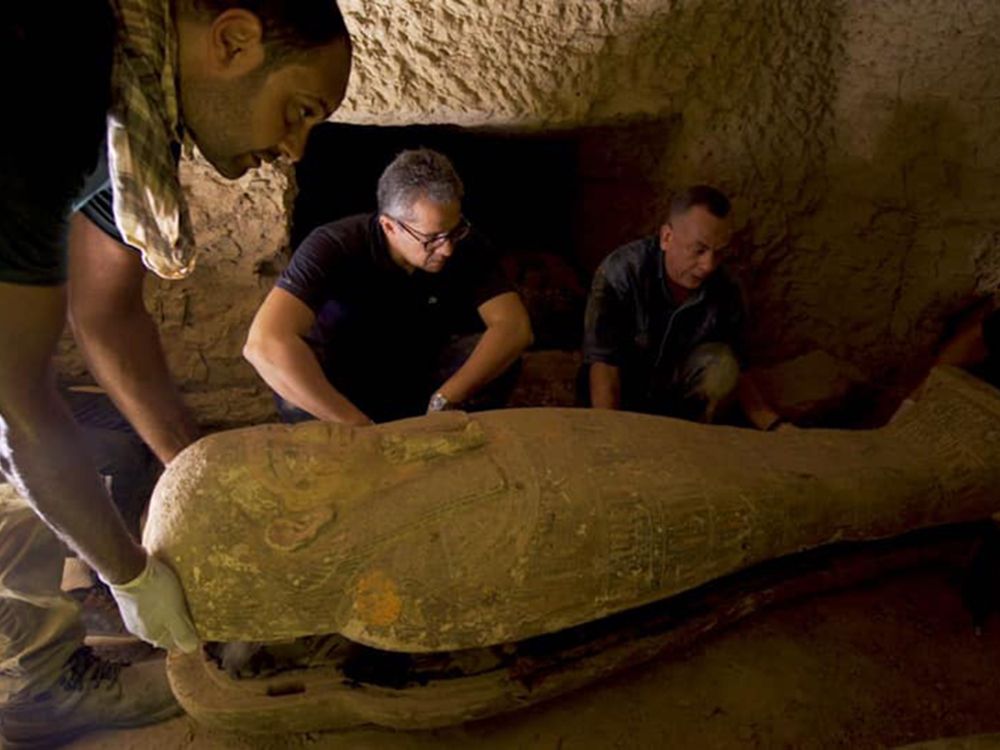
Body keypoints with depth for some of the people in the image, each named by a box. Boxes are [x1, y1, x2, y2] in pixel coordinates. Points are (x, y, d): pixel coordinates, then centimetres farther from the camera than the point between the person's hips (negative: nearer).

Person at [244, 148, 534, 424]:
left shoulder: (465, 245, -18)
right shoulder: (335, 246, -30)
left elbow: (514, 325, -26)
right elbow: (265, 344, -43)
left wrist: (446, 402, -38)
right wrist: (357, 425, -43)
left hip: (420, 379, 3)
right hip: (343, 383, -2)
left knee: (499, 360, -24)